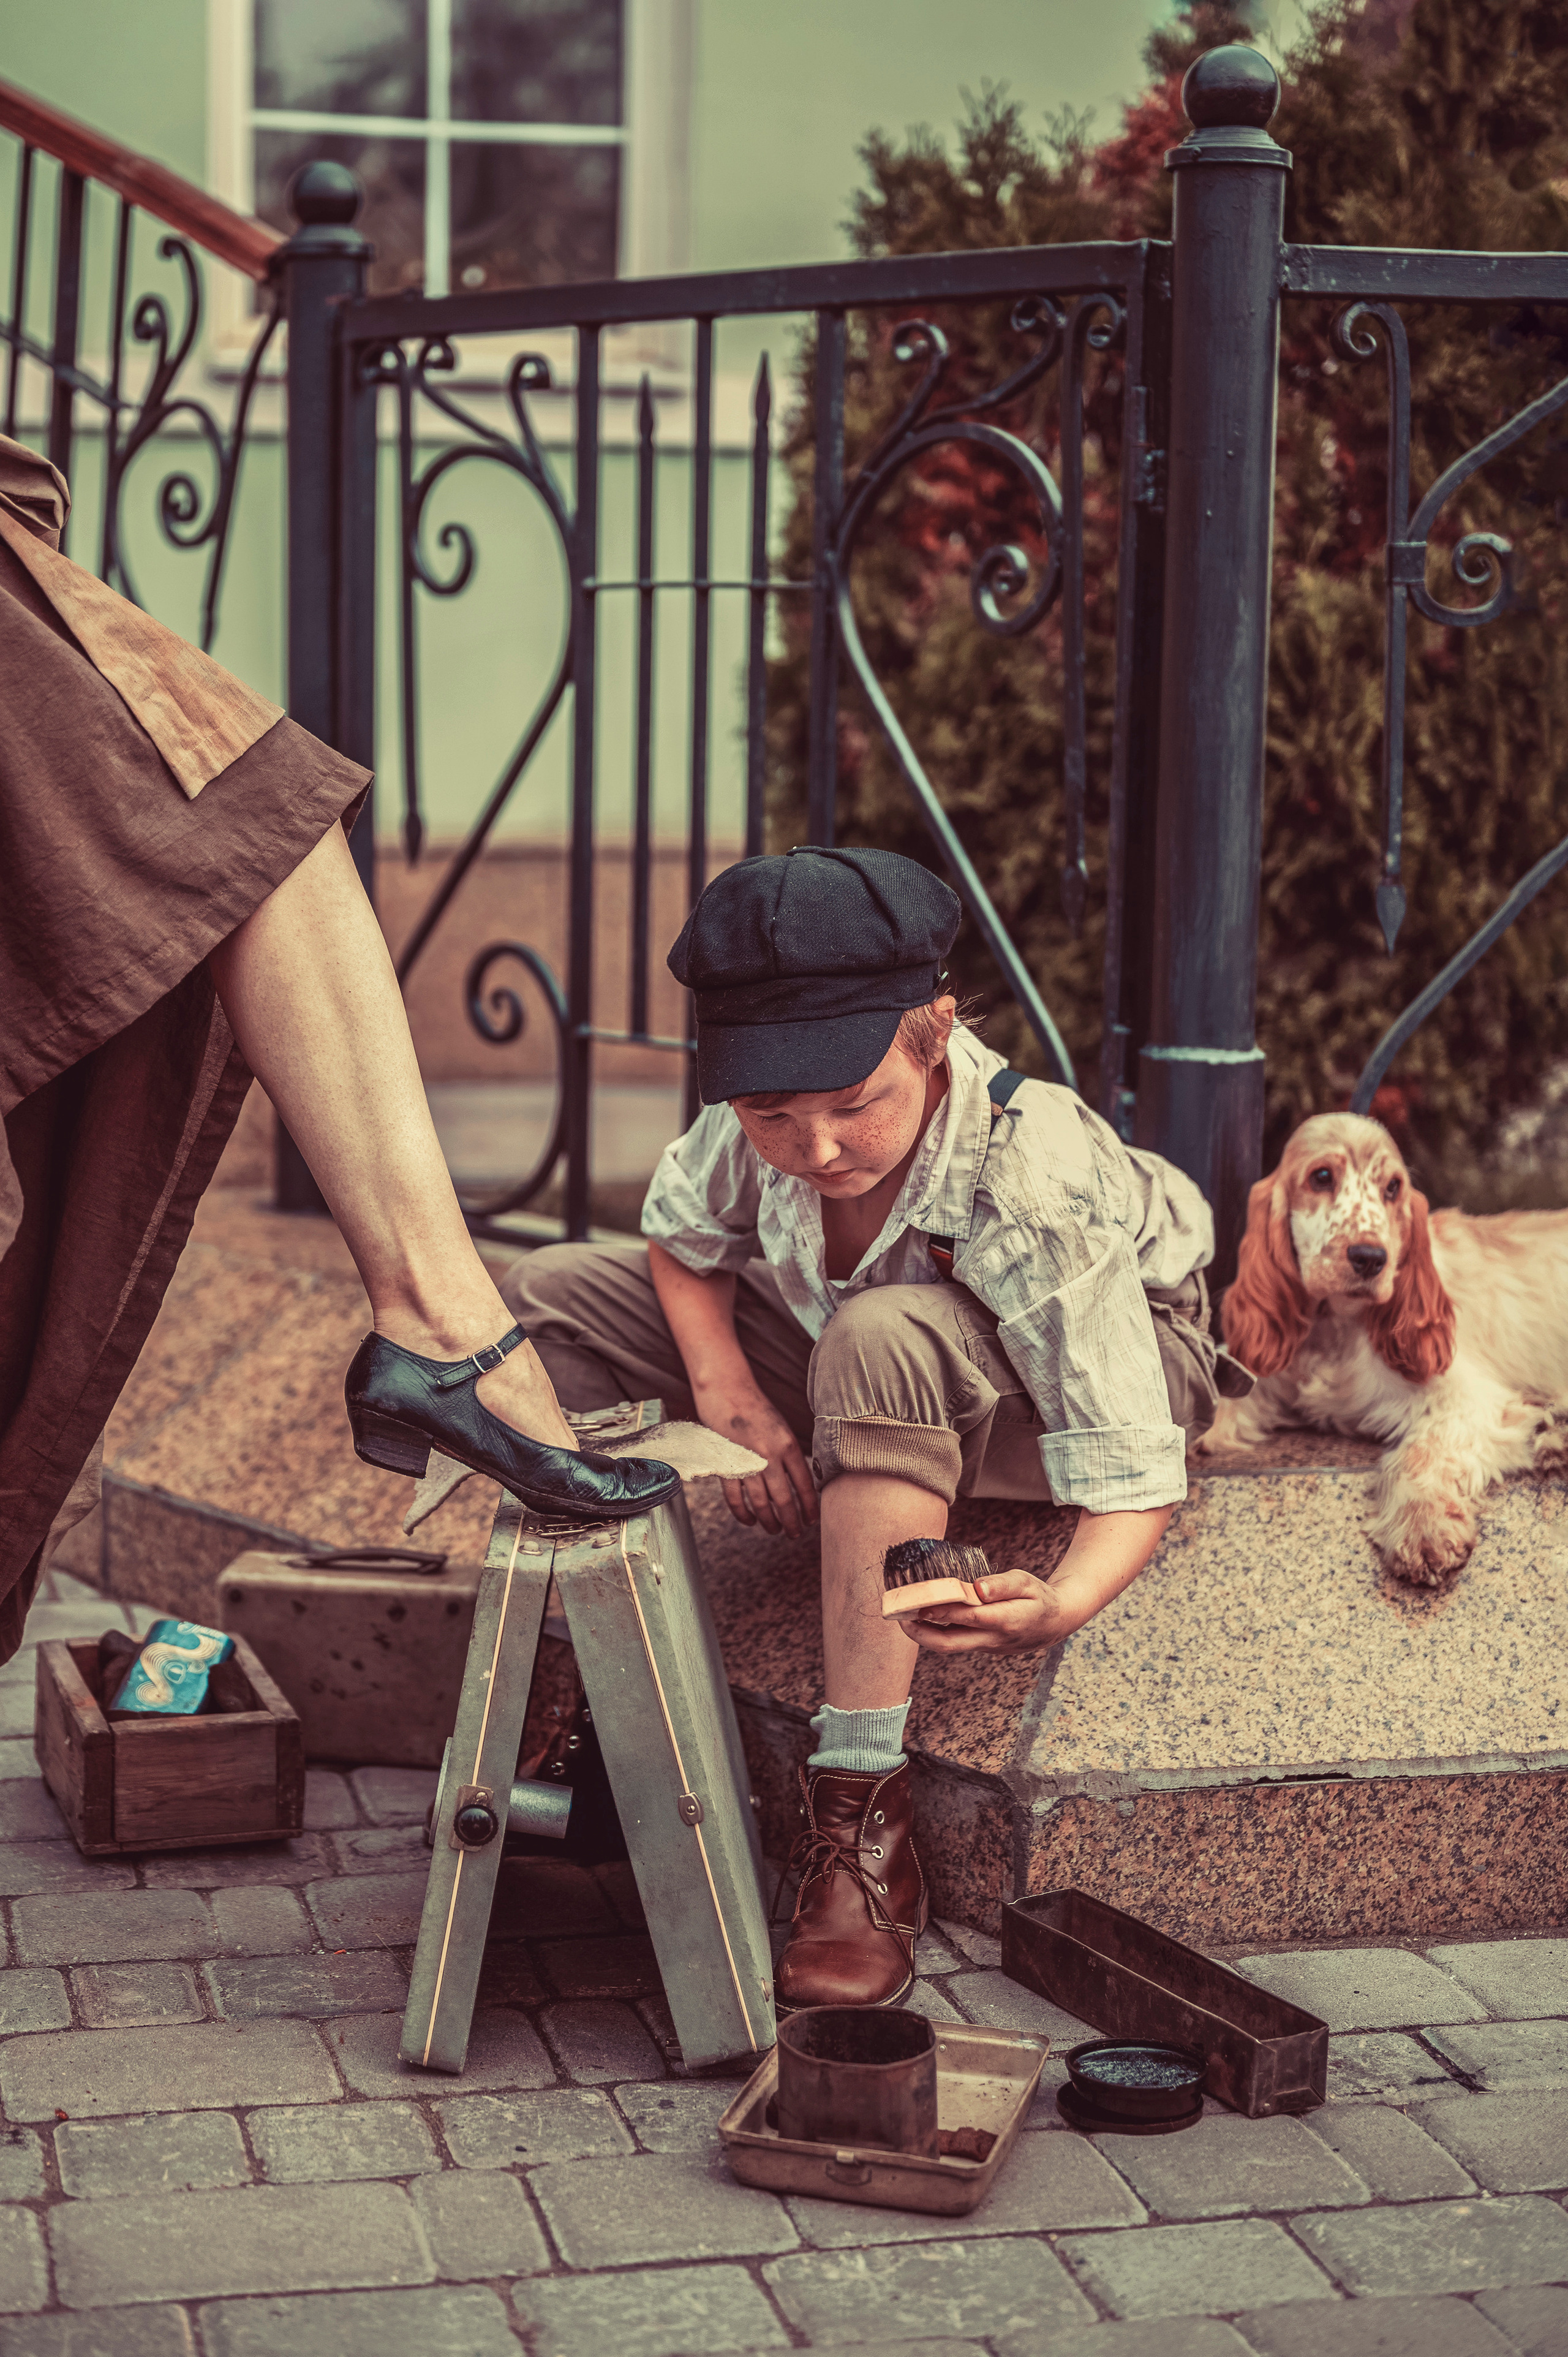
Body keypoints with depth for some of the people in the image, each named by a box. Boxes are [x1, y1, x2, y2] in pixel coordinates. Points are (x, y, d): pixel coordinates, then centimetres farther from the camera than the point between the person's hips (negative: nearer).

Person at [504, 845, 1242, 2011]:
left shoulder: (1036, 1192, -37)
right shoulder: (760, 1122, -23)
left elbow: (1134, 1476, -36)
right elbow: (683, 1235, 1)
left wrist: (1062, 1601, -58)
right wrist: (731, 1397, -17)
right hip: (846, 1359, 6)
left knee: (880, 1342, -42)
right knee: (552, 1296, -6)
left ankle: (862, 1814, -36)